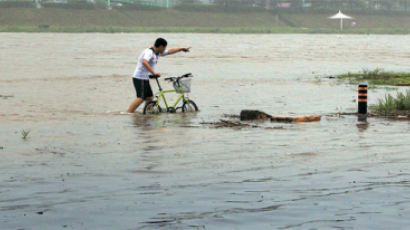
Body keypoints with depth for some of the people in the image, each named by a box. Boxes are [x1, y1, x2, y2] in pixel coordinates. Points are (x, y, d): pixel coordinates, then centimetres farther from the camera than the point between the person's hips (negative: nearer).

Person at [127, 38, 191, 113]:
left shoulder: (157, 53, 12)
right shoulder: (149, 52, -18)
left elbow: (170, 51, 24)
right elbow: (144, 62, -37)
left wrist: (182, 49, 25)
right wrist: (154, 72, -41)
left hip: (145, 78, 10)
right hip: (140, 78, -10)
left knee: (149, 97, 12)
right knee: (140, 98, -18)